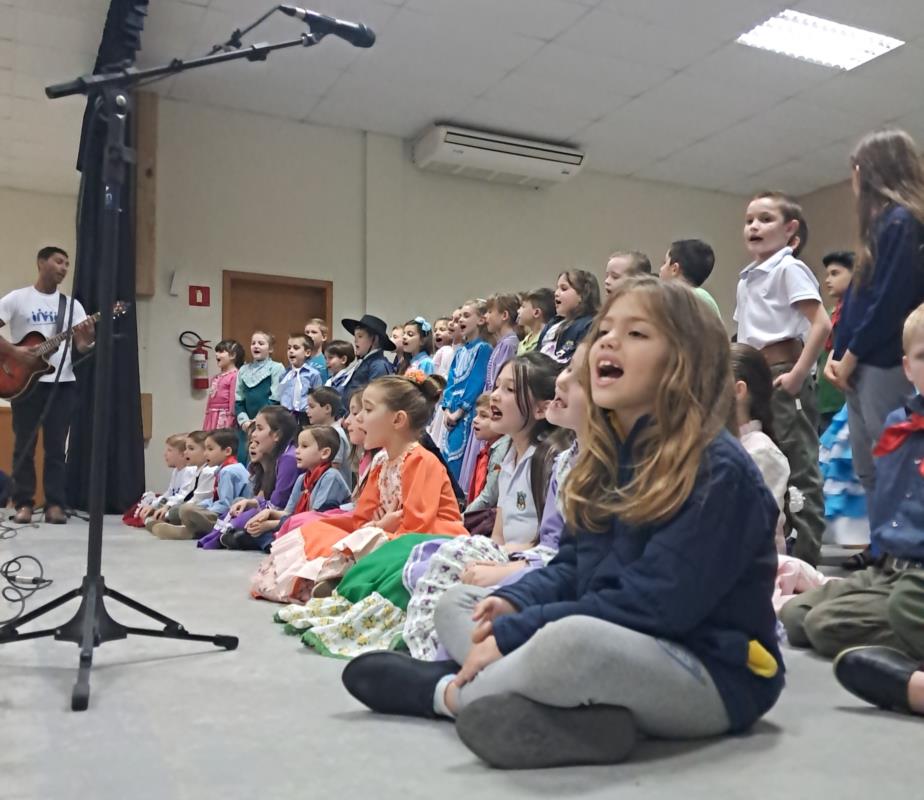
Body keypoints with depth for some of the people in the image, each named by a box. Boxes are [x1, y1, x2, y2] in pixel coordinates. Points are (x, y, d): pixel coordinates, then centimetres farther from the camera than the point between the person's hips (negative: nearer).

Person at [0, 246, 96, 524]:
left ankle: (55, 504, 5)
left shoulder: (72, 304, 10)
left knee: (56, 446, 2)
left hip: (63, 383, 3)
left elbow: (82, 346, 2)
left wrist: (87, 341, -19)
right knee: (24, 445, 2)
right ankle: (24, 504, 10)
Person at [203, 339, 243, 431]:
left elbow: (234, 400, -14)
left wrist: (229, 425, -15)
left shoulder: (235, 376, -10)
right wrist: (205, 427, 17)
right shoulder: (216, 378, 17)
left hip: (225, 418, -9)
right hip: (212, 419, 9)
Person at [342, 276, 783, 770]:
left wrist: (514, 633, -23)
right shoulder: (607, 456, 7)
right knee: (453, 608, 7)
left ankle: (446, 692, -9)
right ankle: (572, 708, -17)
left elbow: (656, 604, -25)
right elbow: (573, 566, 12)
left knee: (573, 639, -39)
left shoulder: (718, 470, -18)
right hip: (606, 656, 8)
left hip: (713, 678, -8)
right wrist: (512, 603, -9)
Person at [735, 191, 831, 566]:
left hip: (783, 374, -9)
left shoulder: (789, 268, -8)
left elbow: (822, 324, -16)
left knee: (799, 470, -3)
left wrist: (799, 373, -18)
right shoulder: (746, 278, 16)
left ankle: (805, 559, 4)